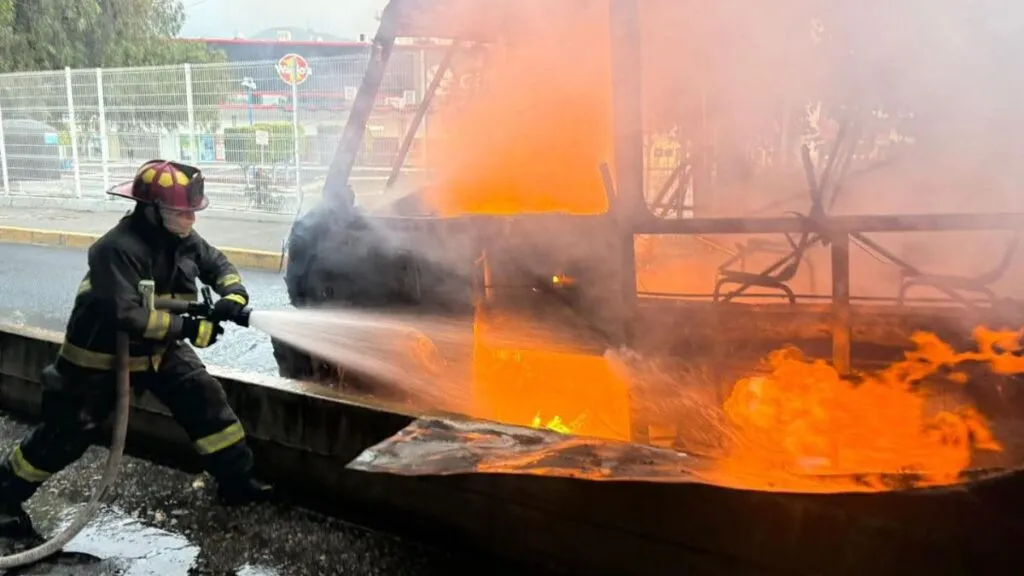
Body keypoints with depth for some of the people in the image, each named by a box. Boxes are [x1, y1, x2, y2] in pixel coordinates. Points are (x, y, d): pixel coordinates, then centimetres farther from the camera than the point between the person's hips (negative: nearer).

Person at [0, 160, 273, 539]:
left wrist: (233, 295, -15)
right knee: (67, 433, 5)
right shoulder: (118, 248, -31)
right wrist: (187, 328, -37)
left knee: (207, 399, -3)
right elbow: (125, 314, -37)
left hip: (158, 348, 6)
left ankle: (236, 480, 9)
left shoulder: (183, 239, -8)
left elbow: (217, 264, 6)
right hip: (101, 355, -6)